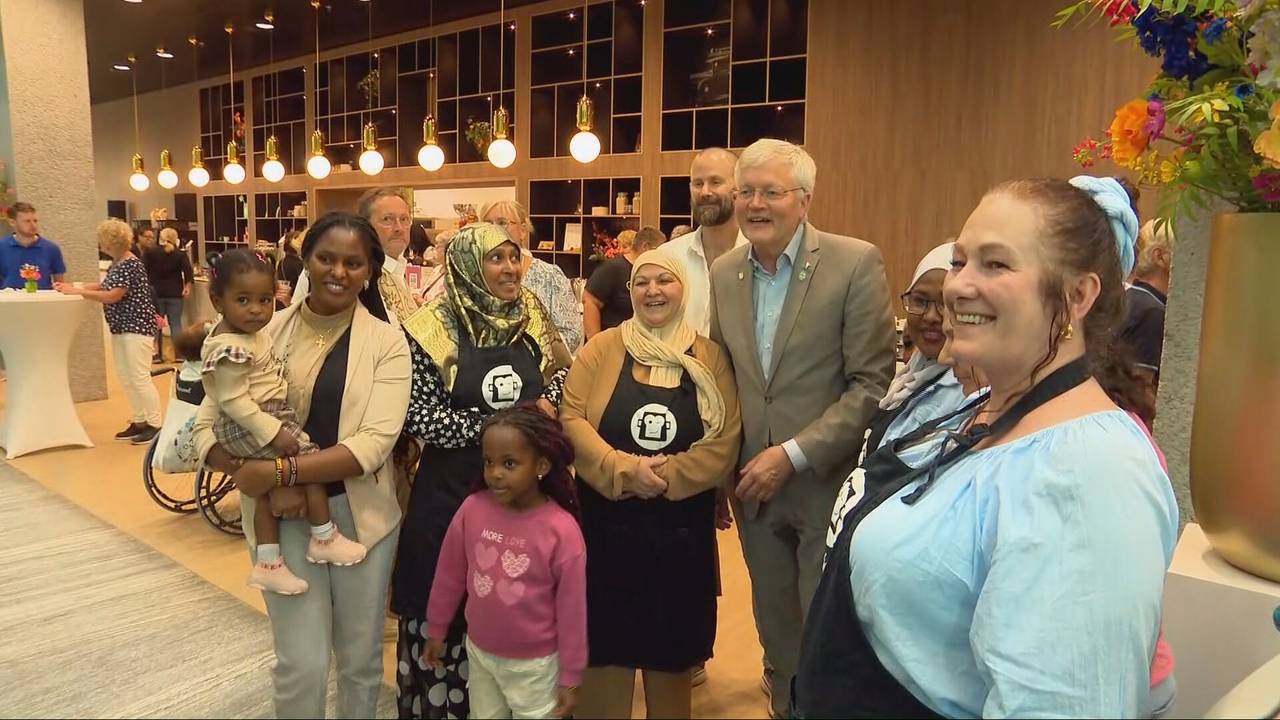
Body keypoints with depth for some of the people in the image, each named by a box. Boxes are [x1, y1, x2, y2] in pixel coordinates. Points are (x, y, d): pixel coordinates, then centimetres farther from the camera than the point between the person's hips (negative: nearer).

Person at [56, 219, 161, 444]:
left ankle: (155, 425, -1)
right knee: (125, 378, 13)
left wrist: (76, 292, -17)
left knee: (140, 378, -8)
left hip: (137, 327, -10)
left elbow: (112, 296, -21)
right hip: (120, 328, 10)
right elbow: (104, 286, 16)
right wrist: (72, 287, 7)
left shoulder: (131, 264, -17)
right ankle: (139, 422, 20)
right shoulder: (116, 263, 13)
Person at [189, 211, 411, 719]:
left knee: (362, 659, 15)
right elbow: (207, 428, -3)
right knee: (302, 664, 3)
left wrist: (277, 470, -23)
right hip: (285, 514, 0)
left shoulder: (386, 342, -6)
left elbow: (375, 443, -16)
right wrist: (268, 484, -18)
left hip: (362, 513, 0)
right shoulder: (264, 333, -3)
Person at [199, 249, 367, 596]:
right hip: (249, 426, -10)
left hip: (268, 419, 10)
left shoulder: (252, 331, 7)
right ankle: (324, 538, 4)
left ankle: (268, 564, 24)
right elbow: (234, 401, -26)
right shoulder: (230, 348, -23)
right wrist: (273, 433, -26)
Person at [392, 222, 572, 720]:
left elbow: (563, 371, 15)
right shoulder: (433, 329, -9)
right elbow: (420, 418, -14)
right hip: (452, 493, -3)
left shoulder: (532, 317, 3)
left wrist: (547, 404, -6)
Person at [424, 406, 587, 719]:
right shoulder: (472, 509, -14)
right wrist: (436, 629, 11)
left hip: (535, 663, -3)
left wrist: (570, 678, -8)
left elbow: (572, 610, -15)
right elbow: (449, 575, 1)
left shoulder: (562, 530, -23)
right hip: (479, 652, 4)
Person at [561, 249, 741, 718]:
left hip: (682, 529, 1)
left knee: (672, 646, 11)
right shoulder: (602, 348, 1)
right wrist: (625, 469, -19)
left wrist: (668, 474, -17)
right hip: (607, 524, 0)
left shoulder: (709, 357, 3)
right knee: (606, 643, 7)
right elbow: (572, 418, -7)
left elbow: (725, 441, -4)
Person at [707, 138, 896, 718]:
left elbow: (874, 382, -13)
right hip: (755, 482, 5)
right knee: (775, 626, 19)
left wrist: (794, 454, -17)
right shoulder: (723, 273, 5)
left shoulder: (856, 263, -11)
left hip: (828, 483, -4)